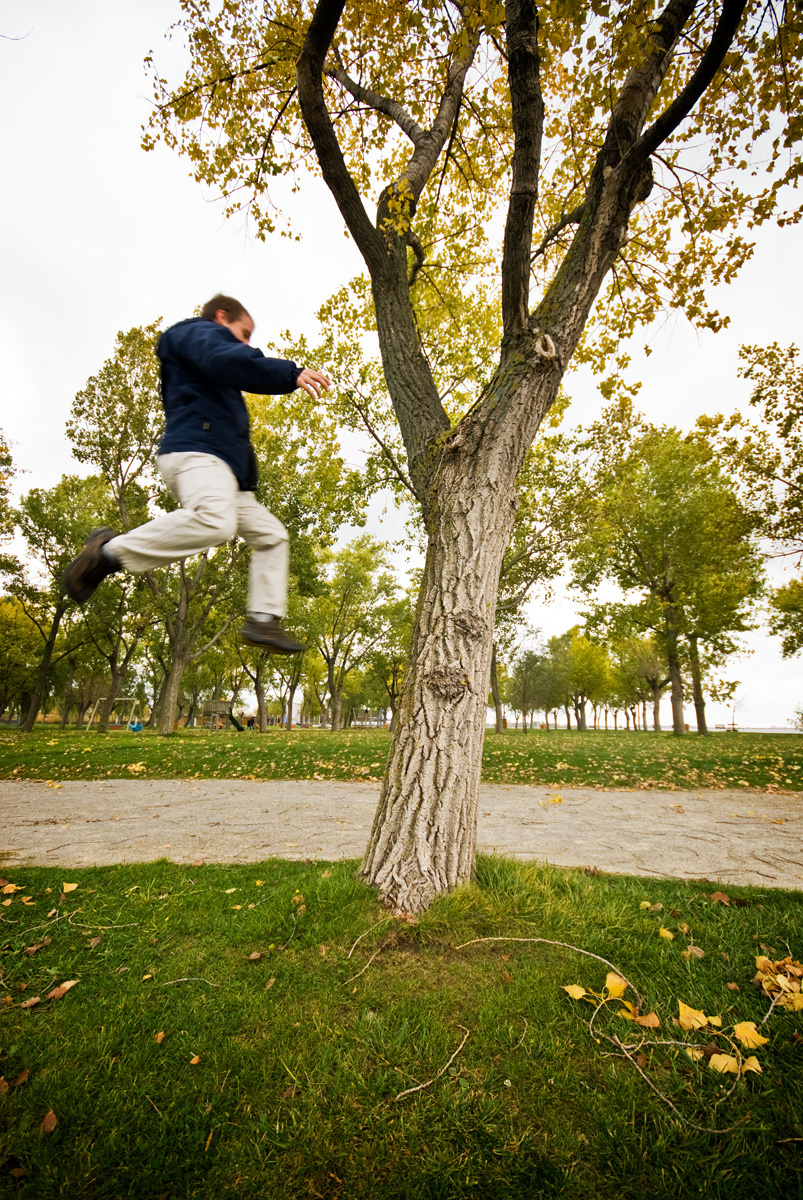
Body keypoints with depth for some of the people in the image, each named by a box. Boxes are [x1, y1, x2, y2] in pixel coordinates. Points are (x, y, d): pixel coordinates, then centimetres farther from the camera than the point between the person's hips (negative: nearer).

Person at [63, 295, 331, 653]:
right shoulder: (200, 331, 11)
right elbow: (226, 360, -14)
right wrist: (290, 374, -21)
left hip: (224, 468, 11)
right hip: (196, 451, -11)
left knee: (271, 534, 6)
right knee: (214, 519, -38)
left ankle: (263, 620, -2)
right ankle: (108, 551, -24)